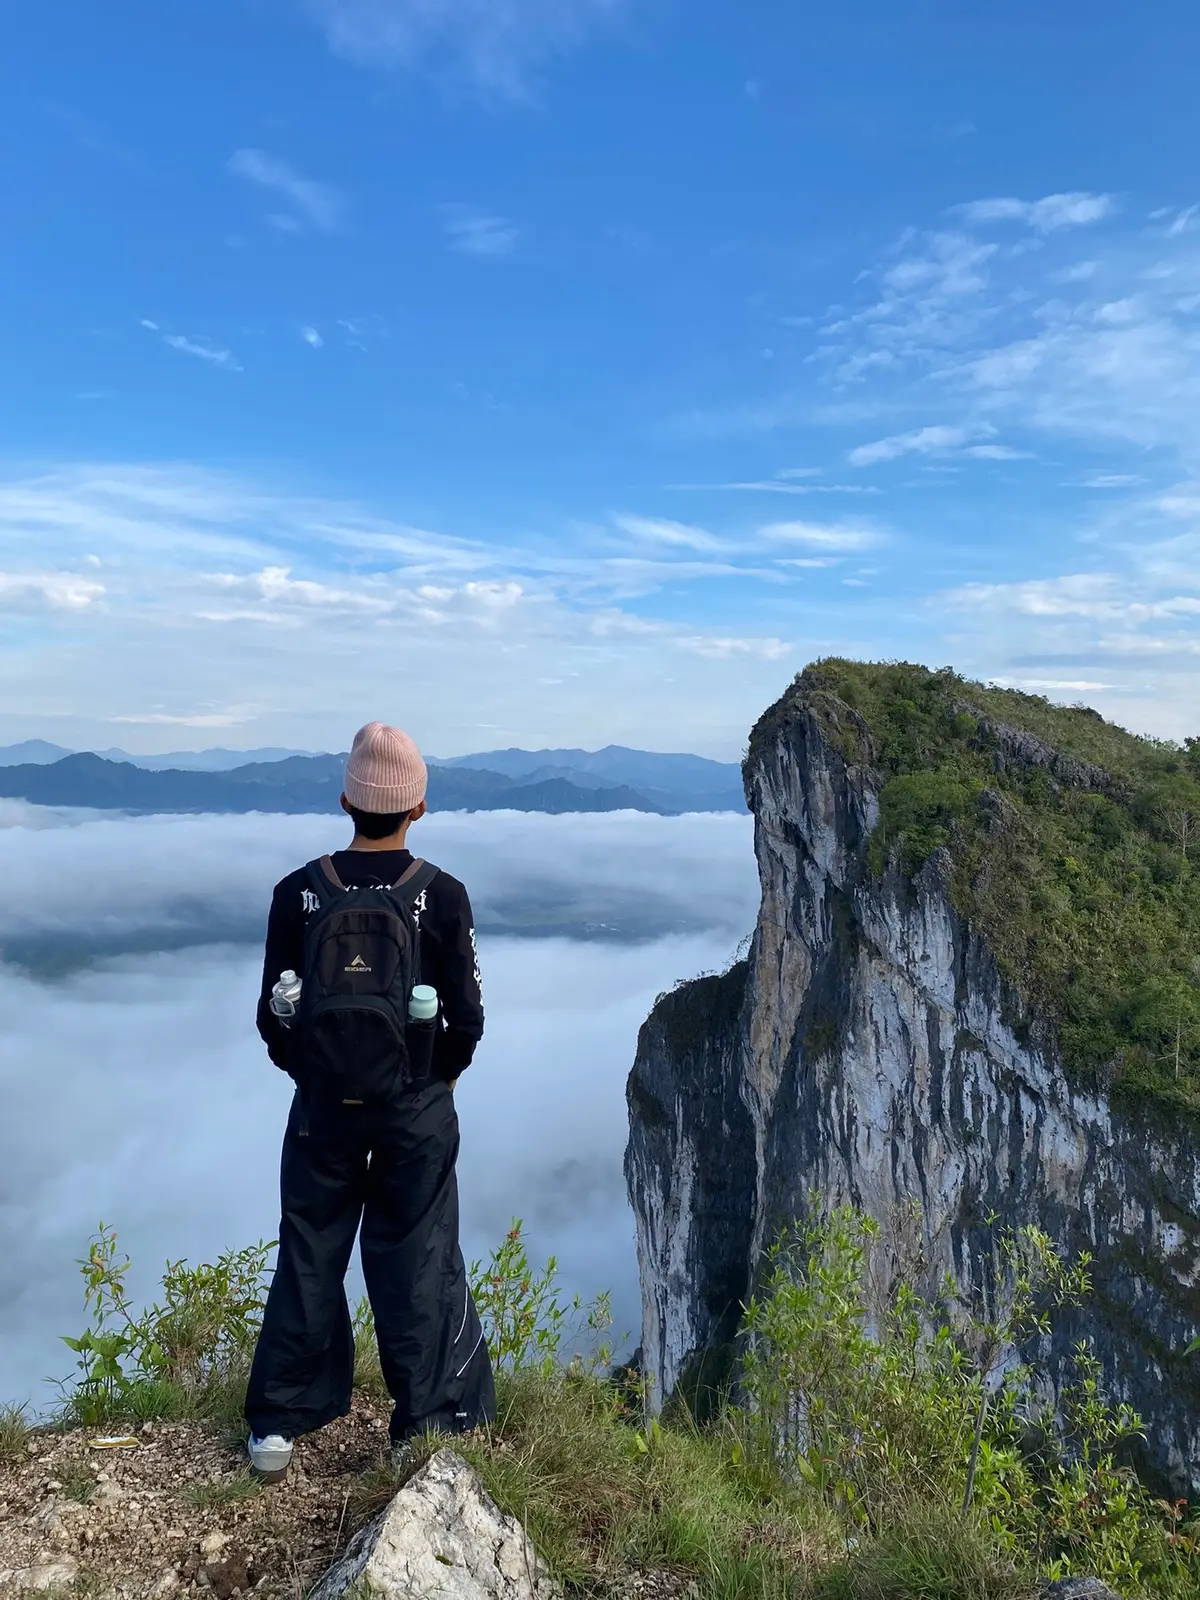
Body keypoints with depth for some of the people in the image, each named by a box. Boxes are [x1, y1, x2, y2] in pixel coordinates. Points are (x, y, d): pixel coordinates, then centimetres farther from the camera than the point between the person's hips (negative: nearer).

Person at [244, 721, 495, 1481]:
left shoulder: (300, 892, -8)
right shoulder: (442, 895, -12)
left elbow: (273, 1017, -3)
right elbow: (468, 1018, -9)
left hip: (322, 1106, 2)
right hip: (416, 1109, -1)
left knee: (308, 1260, 17)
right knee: (418, 1266, 13)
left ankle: (278, 1427, 28)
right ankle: (428, 1428, 23)